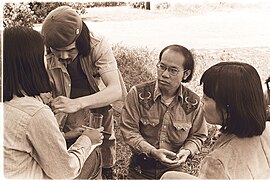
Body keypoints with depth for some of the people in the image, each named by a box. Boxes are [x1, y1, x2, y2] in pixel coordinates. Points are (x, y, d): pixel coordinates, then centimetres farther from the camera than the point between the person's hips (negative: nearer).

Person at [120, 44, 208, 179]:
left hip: (174, 169, 2)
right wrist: (152, 152, -26)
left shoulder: (193, 102, -9)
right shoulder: (138, 93, -15)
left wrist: (187, 151, -17)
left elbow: (197, 136, 2)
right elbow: (129, 131, -15)